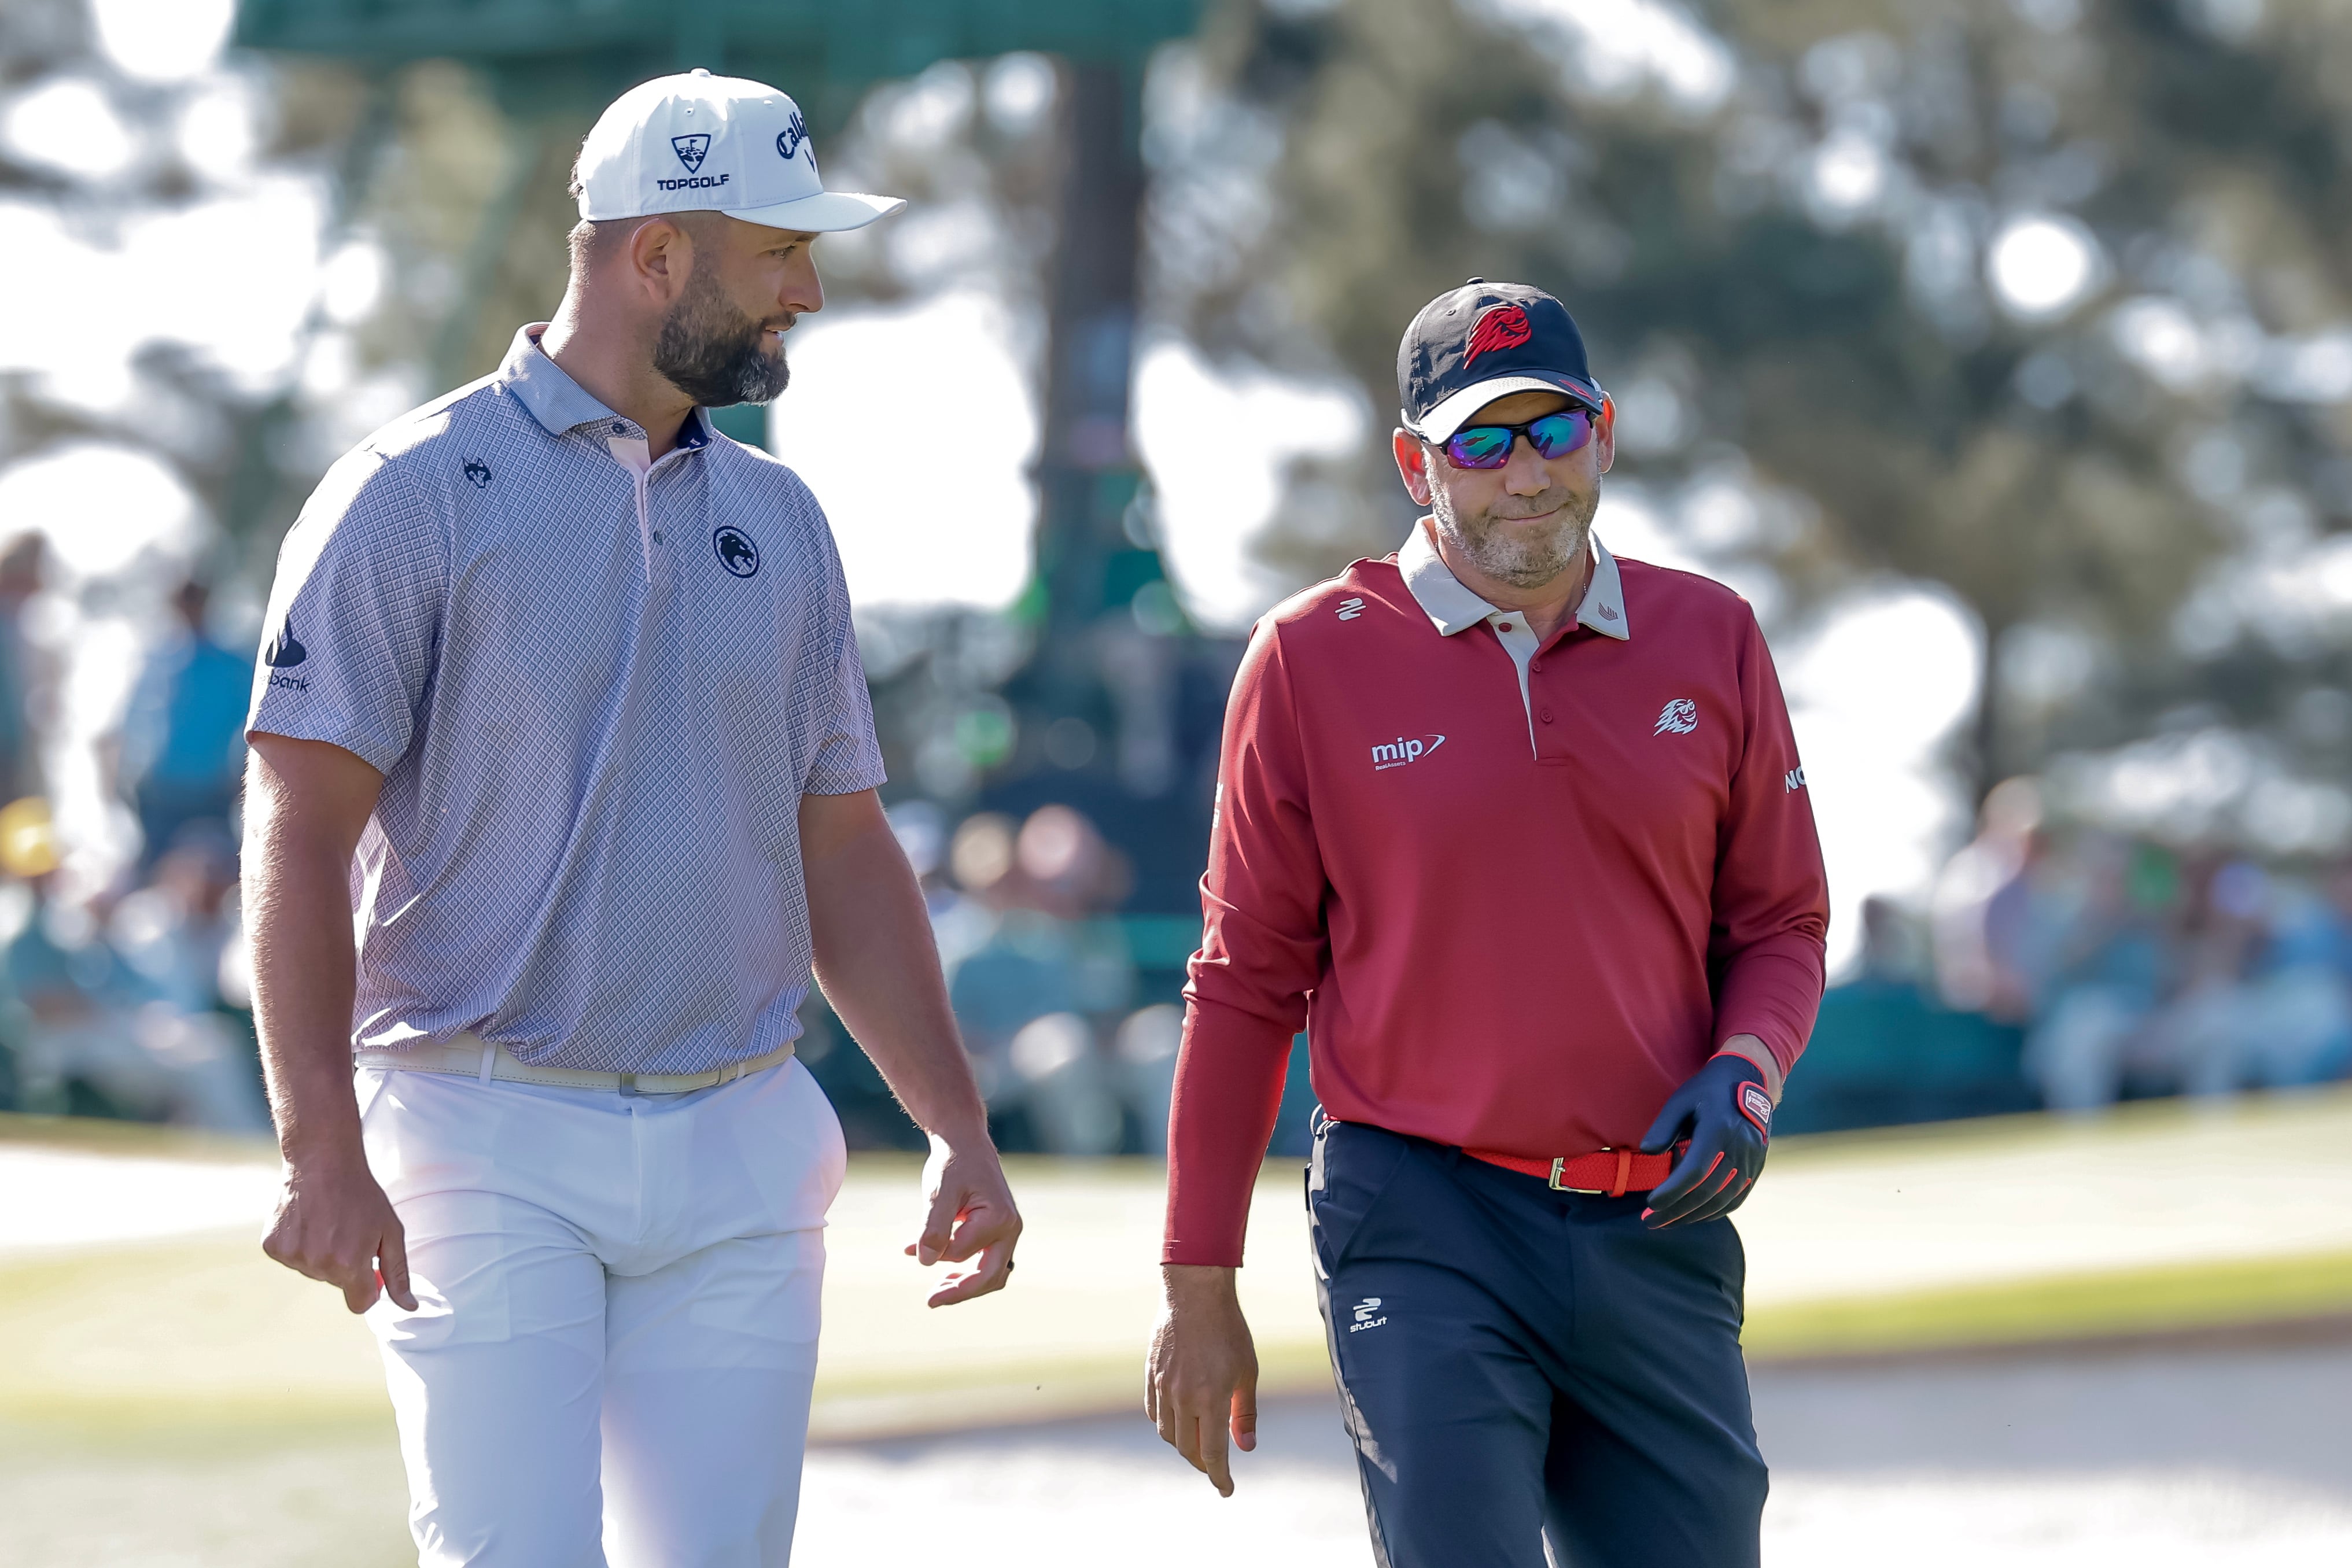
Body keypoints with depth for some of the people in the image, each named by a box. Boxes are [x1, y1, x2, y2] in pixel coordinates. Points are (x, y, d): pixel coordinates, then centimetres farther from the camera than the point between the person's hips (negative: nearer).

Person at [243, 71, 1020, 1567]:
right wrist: (324, 1148, -20)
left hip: (741, 1159, 5)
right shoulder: (418, 494, -4)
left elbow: (846, 854, 19)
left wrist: (961, 1131, 10)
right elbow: (303, 828, -9)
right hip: (492, 1142, -5)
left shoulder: (779, 519, 15)